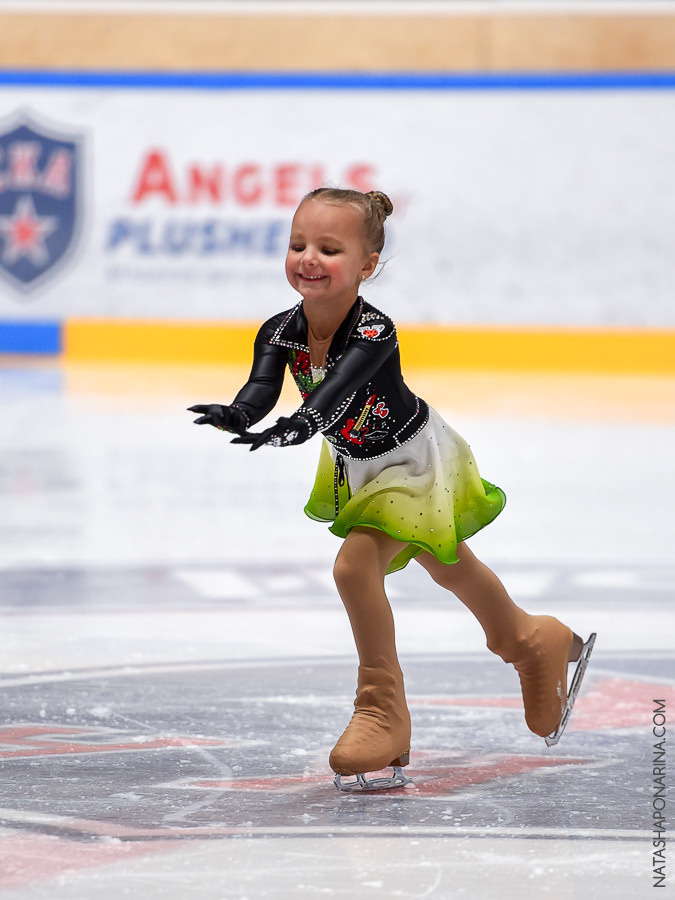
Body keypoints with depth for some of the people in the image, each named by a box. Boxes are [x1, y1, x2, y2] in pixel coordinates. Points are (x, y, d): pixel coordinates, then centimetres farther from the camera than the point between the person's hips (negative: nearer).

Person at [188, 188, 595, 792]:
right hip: (355, 464, 7)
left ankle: (384, 714, -7)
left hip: (412, 460, -7)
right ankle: (536, 643, 51)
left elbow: (337, 391, -53)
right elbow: (262, 389, -35)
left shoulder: (373, 332, -36)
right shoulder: (282, 333, -19)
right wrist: (237, 414, -57)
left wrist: (296, 427, -71)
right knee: (449, 567, 25)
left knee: (356, 564, -23)